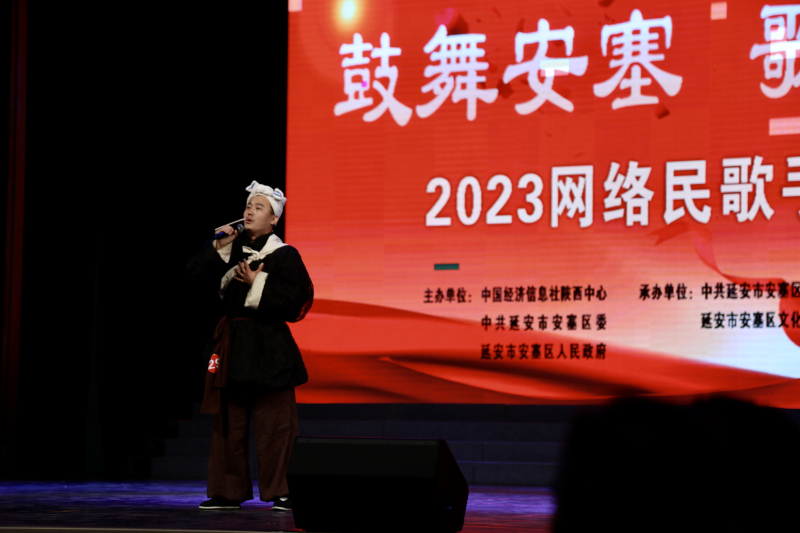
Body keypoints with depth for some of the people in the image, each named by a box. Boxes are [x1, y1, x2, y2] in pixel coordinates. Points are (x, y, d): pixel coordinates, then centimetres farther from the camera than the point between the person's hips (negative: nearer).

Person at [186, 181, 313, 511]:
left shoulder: (284, 256, -4)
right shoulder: (232, 249, 12)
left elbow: (293, 298, -16)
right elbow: (195, 275, 6)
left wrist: (258, 282, -16)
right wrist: (218, 247, -4)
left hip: (268, 347, -5)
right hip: (232, 343, 6)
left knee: (274, 422, -6)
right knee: (229, 421, 8)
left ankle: (279, 492, 1)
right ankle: (229, 492, 16)